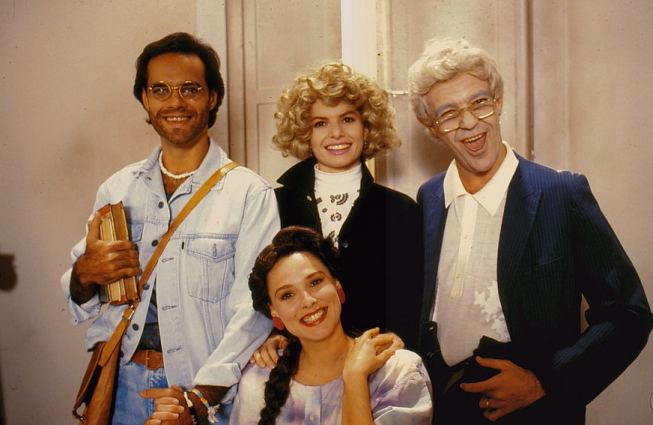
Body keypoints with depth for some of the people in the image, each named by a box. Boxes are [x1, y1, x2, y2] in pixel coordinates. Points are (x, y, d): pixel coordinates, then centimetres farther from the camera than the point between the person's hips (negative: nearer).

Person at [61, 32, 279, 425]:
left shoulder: (251, 194, -8)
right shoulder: (117, 189, 7)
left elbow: (253, 308, -16)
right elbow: (79, 301, 12)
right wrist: (84, 275, -11)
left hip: (210, 393, -3)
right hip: (127, 384, 4)